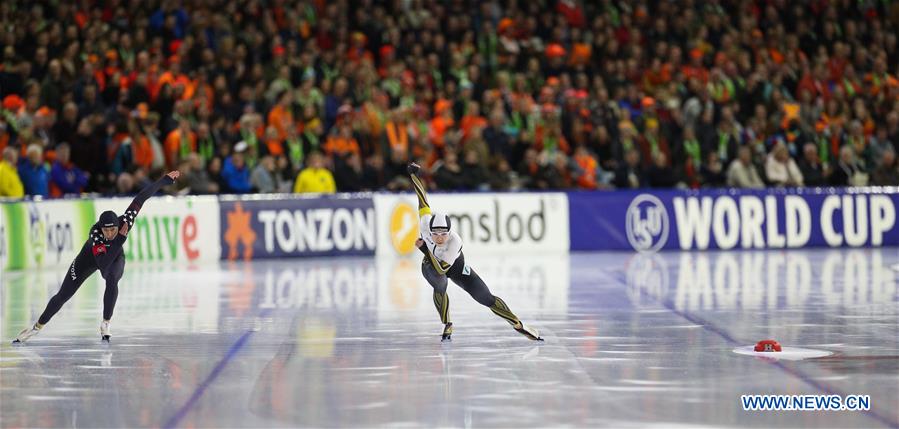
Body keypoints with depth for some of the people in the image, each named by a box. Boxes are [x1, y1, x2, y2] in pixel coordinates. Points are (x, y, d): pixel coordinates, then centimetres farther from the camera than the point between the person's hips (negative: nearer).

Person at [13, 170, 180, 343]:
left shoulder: (125, 221, -36)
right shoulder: (95, 233, -42)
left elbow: (140, 198, -28)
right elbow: (103, 264, -48)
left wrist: (166, 179, -25)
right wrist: (120, 239, -51)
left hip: (115, 257, 1)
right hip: (90, 257, -1)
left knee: (112, 280, -34)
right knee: (63, 296, 2)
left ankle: (105, 325, -17)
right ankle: (37, 327, 23)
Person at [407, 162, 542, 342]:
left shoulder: (455, 242, -41)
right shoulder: (425, 223, -34)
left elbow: (441, 269, -44)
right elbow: (423, 201, -18)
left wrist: (424, 248, -52)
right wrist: (413, 174, -8)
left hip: (454, 265, -2)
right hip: (430, 264, 2)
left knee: (486, 298, -3)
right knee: (440, 286, -32)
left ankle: (518, 324, 13)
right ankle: (447, 326, -8)